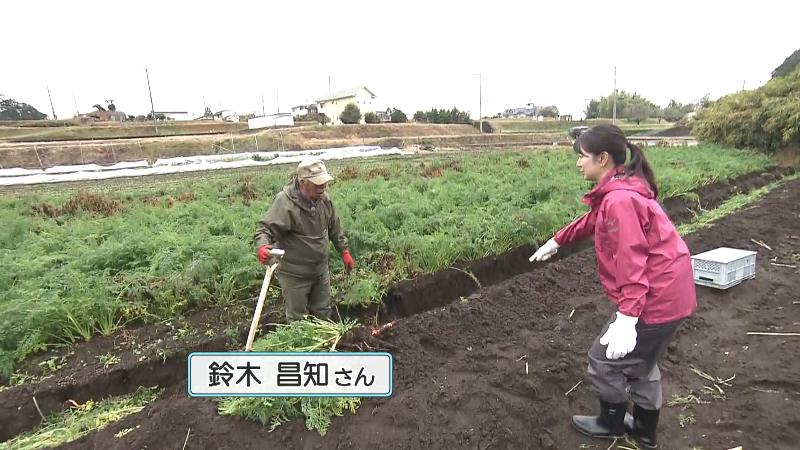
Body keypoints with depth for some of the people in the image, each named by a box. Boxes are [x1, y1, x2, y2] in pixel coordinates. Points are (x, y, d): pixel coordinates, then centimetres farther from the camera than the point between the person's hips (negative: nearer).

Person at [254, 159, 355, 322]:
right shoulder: (284, 202, -24)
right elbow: (265, 228, -26)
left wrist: (344, 251, 14)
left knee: (323, 314, 23)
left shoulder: (324, 199, -3)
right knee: (298, 319, 9)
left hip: (320, 270, 6)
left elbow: (335, 229, 11)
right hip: (294, 274, -6)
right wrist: (262, 247, -46)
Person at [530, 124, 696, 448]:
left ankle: (611, 424, 33)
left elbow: (632, 262, -30)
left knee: (604, 359, 8)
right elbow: (590, 221, 25)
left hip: (656, 298, -10)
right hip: (670, 292, 10)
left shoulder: (619, 199, -24)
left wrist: (626, 318, -34)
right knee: (641, 362, 26)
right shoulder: (618, 192, 8)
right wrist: (556, 241, 36)